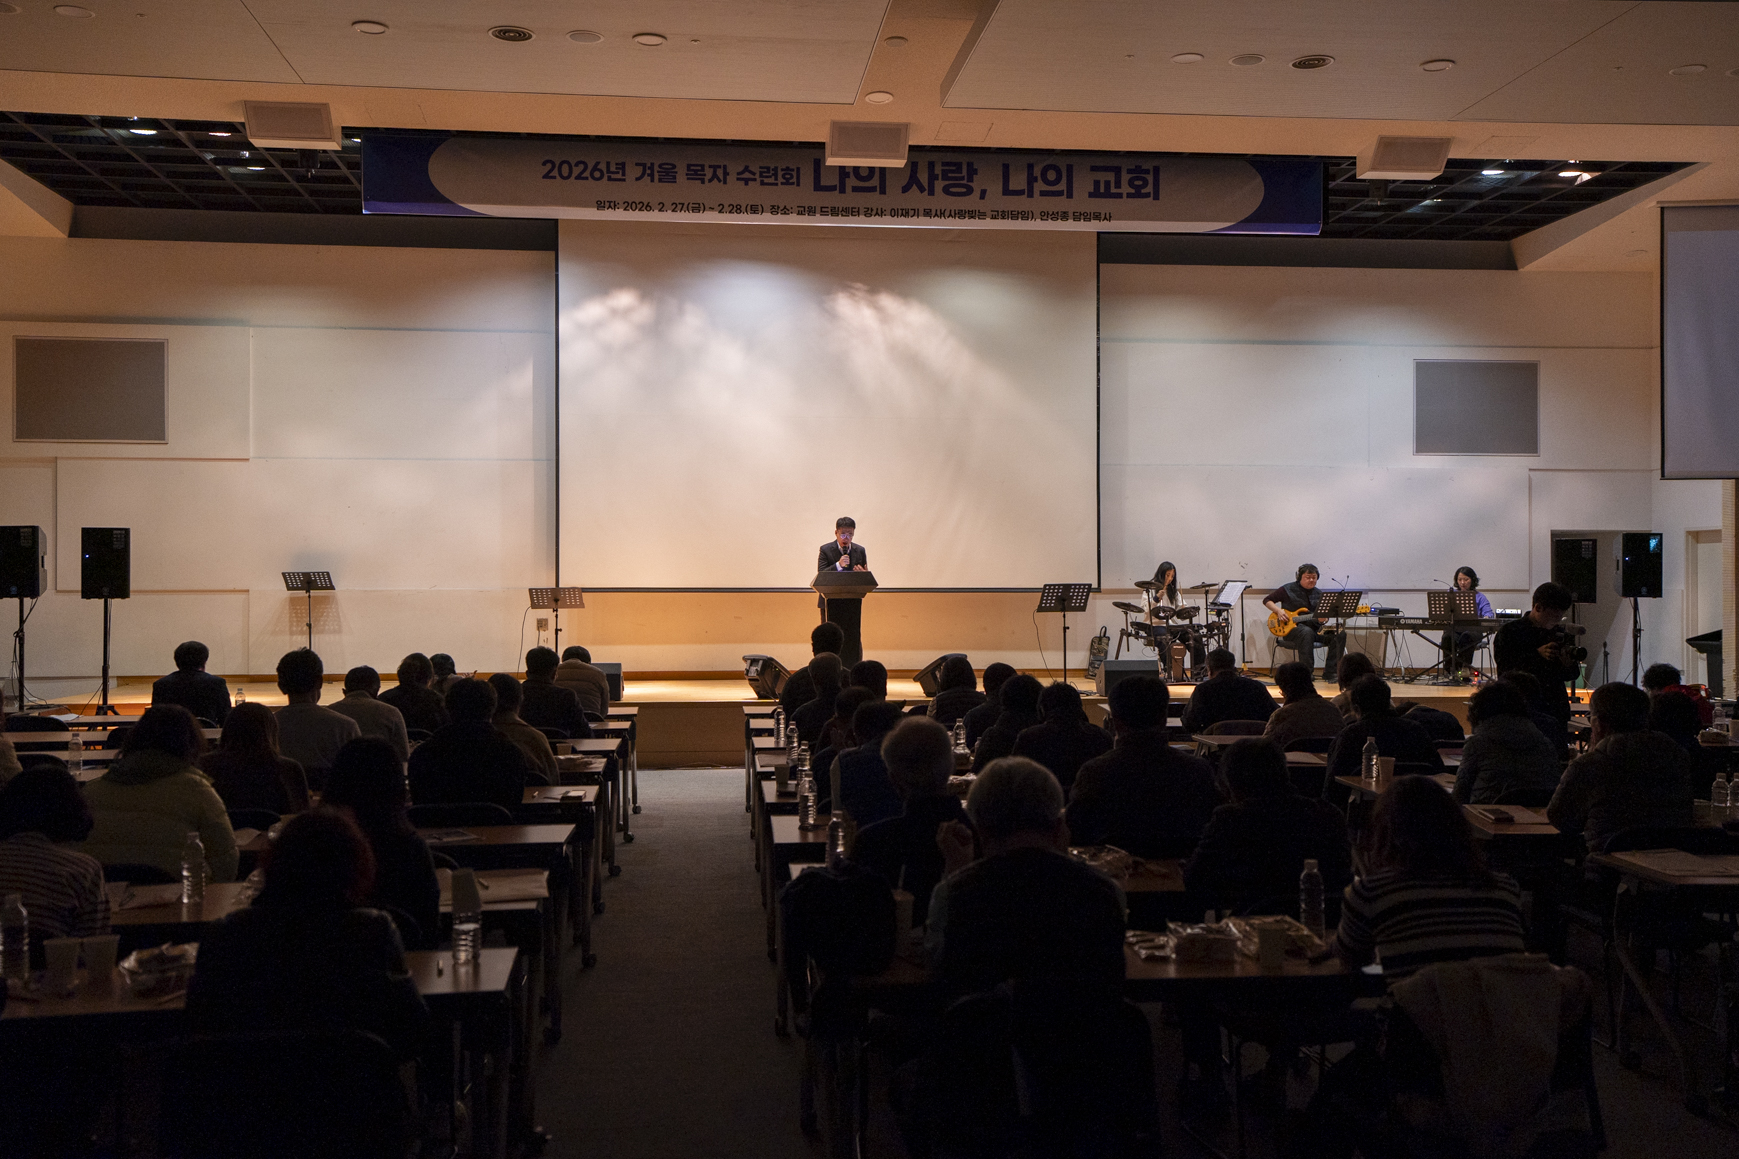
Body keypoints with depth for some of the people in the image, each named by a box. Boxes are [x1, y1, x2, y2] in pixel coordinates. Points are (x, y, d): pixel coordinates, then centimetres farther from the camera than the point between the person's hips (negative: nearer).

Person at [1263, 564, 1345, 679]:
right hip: (1291, 628, -5)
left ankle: (1330, 671, -15)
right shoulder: (1288, 589, 2)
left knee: (1340, 634, -17)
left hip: (1314, 627, 5)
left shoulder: (1318, 594, 15)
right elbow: (1267, 601, 5)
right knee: (1307, 632, -40)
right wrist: (1279, 611, -12)